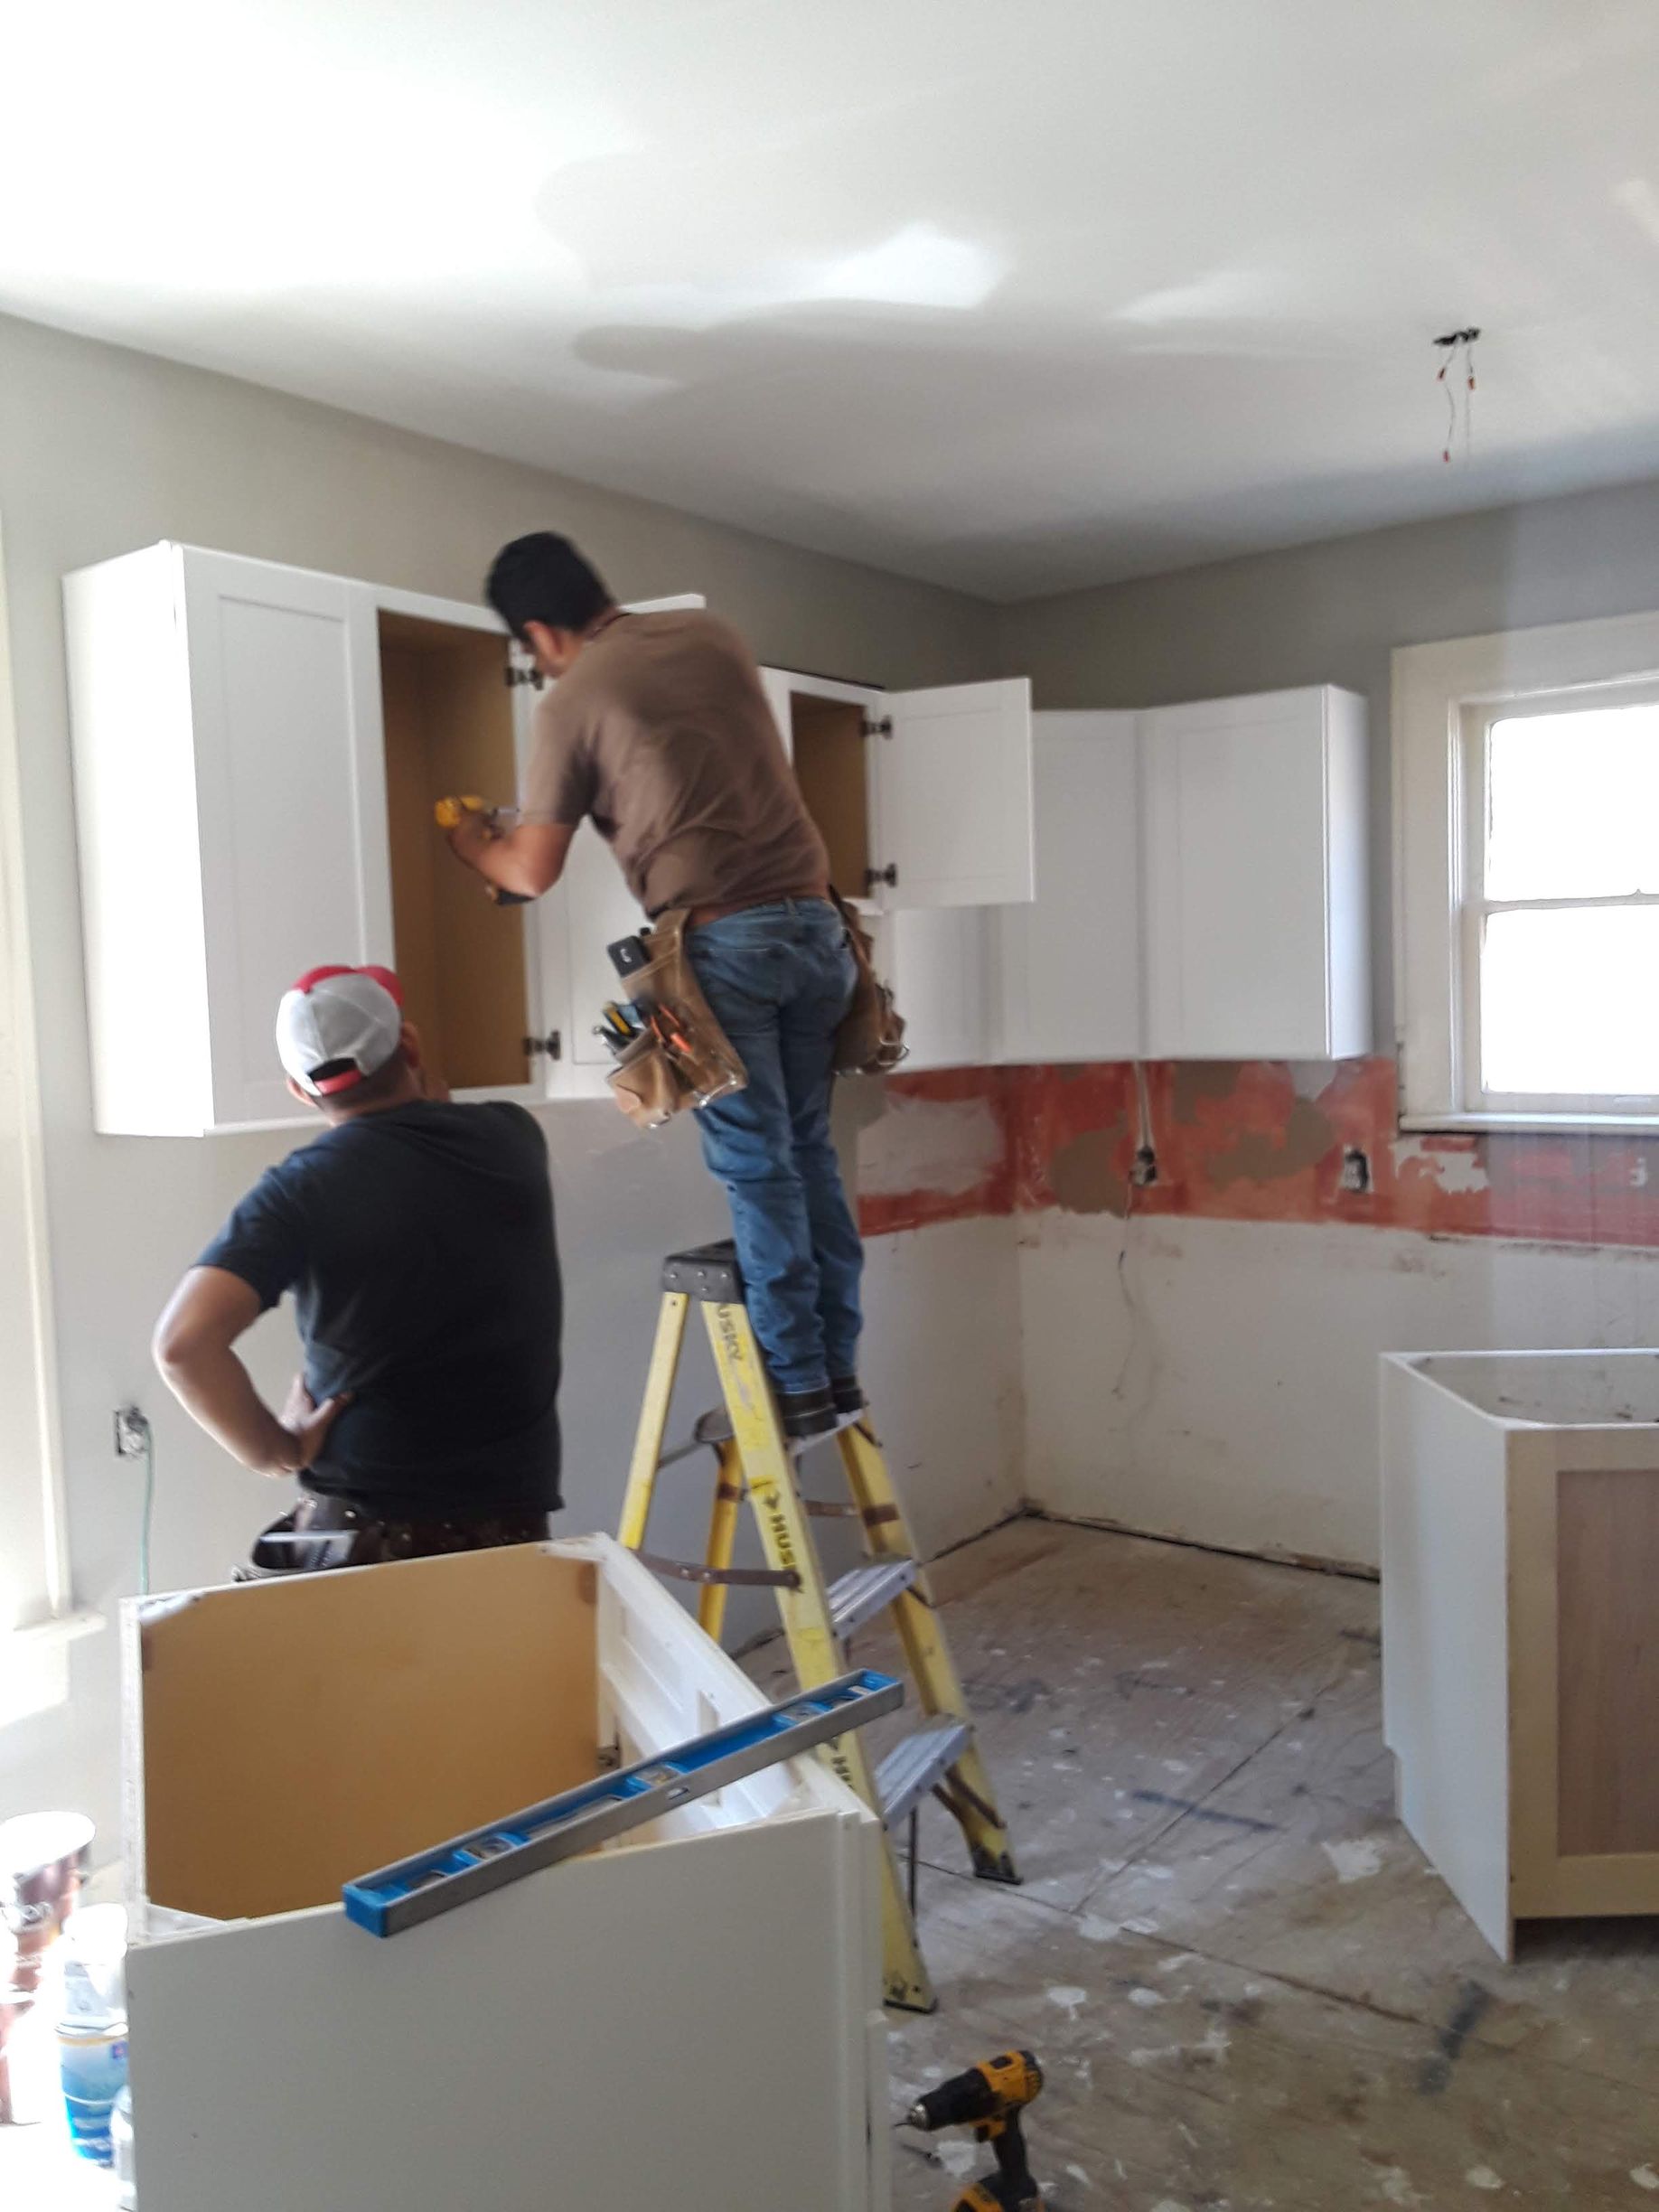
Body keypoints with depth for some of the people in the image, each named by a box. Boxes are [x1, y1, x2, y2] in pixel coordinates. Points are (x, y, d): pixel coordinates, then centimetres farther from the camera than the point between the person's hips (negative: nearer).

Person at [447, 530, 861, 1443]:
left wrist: (473, 844, 24)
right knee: (808, 1150, 12)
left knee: (756, 1166, 2)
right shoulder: (714, 636, 14)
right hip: (813, 921, 6)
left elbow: (533, 874, 4)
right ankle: (839, 1367, 18)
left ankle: (799, 1385, 7)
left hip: (723, 939, -5)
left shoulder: (570, 703, -2)